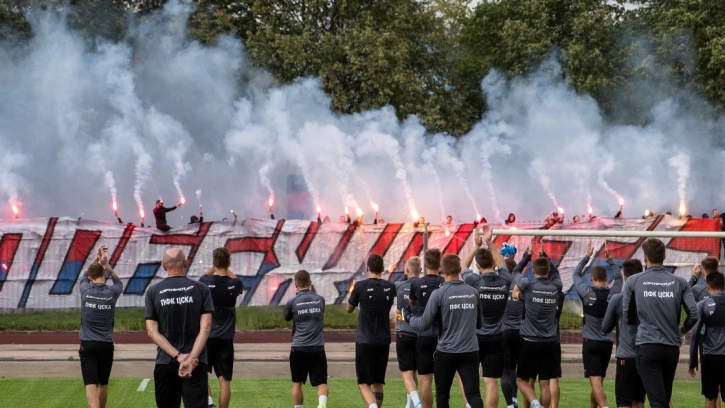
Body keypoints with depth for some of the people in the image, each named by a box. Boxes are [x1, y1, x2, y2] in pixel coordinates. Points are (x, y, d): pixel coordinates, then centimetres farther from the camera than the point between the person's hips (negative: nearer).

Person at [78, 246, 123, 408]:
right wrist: (106, 264, 20)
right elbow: (118, 282, 23)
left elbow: (84, 275, 22)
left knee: (91, 385, -11)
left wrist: (95, 259, 30)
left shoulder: (85, 290, -2)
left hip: (88, 345, -2)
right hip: (106, 345, 2)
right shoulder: (112, 292, -2)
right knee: (103, 384, 18)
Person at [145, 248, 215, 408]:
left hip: (165, 363, 1)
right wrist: (191, 358, -14)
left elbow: (152, 331, -5)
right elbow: (205, 328, -9)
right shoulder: (200, 289, -1)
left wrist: (178, 356, -9)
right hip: (196, 363, -1)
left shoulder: (153, 292, 1)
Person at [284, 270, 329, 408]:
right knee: (321, 382, 1)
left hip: (299, 348, -1)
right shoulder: (320, 299, 4)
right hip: (318, 348, 1)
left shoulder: (292, 302, -3)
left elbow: (286, 317, 15)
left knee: (297, 383, 14)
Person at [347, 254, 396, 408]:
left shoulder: (361, 286, -9)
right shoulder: (390, 287, 2)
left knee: (364, 383, -3)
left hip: (365, 340, -4)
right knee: (378, 382, 15)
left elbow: (349, 309, 7)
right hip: (383, 341, 4)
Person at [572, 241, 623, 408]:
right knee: (599, 380, 18)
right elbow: (618, 276, 18)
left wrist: (587, 256, 14)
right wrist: (609, 258, 20)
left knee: (595, 381, -13)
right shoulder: (613, 293, 0)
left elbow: (576, 274, 7)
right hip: (607, 342, 4)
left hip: (591, 342, -4)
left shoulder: (587, 292, -8)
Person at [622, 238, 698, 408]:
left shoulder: (634, 281, -1)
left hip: (647, 345, -3)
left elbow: (627, 314, 6)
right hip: (672, 347, 3)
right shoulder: (679, 282, 2)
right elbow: (693, 314, -2)